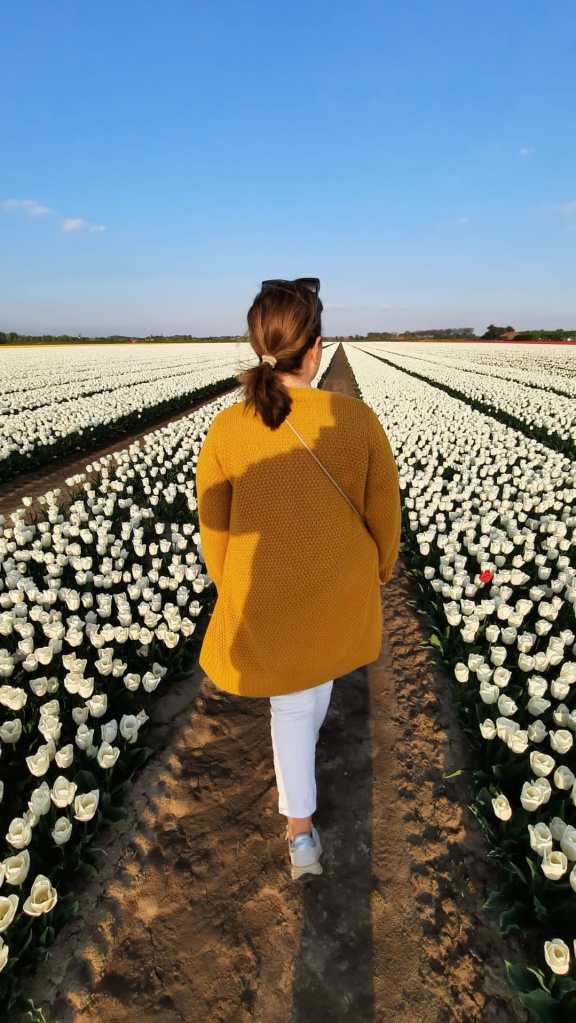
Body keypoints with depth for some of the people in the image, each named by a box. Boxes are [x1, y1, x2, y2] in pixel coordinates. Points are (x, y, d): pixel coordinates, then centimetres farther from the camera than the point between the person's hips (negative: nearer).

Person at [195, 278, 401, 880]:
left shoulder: (225, 431, -17)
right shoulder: (357, 418, -17)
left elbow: (215, 529, -7)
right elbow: (384, 512, -8)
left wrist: (231, 593, 11)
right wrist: (379, 571, 11)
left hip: (266, 596, -1)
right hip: (340, 590, 2)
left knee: (289, 702, 23)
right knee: (318, 670, 33)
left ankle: (301, 832, 32)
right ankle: (301, 758, 63)